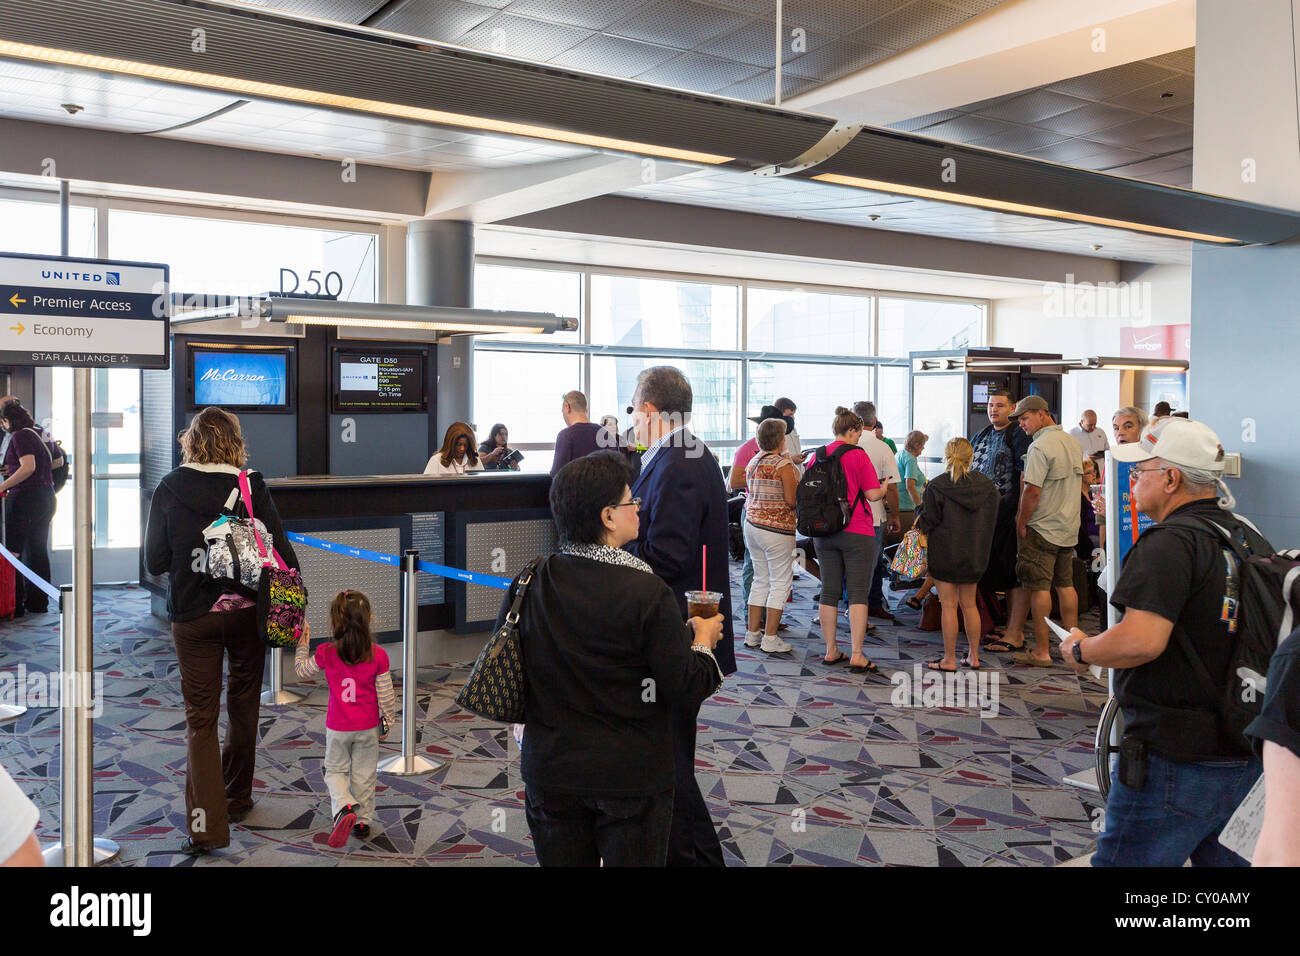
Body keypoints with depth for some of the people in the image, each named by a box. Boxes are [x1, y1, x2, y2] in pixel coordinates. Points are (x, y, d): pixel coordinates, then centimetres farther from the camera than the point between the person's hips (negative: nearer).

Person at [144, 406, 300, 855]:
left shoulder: (169, 489, -5)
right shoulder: (252, 487, -6)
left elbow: (155, 562, -2)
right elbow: (281, 552, -8)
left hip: (193, 616, -1)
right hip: (247, 612, 1)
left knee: (200, 719, 5)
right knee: (243, 706, 19)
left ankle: (207, 824, -4)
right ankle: (237, 798, 34)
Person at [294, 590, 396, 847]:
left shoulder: (326, 654, -13)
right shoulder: (378, 655, -14)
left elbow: (301, 671, 7)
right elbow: (386, 696, -7)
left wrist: (302, 644, 20)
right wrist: (387, 722, 8)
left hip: (337, 728, 0)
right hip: (368, 727, 0)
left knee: (335, 770, 16)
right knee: (364, 775, 14)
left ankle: (344, 808, -8)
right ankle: (363, 821, 21)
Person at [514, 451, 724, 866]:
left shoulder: (528, 583, -6)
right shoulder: (648, 593, -20)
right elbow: (687, 688, -17)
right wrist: (703, 641, 2)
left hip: (550, 770, 4)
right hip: (632, 777, -4)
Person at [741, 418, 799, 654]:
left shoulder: (753, 462, 9)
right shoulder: (783, 464, -13)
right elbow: (791, 500, -15)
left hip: (752, 524, 8)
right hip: (776, 528, -7)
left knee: (760, 580, 15)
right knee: (780, 582, 1)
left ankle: (752, 634, 18)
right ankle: (770, 639, 1)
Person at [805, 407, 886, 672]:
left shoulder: (816, 456, 5)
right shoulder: (858, 456, -9)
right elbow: (873, 494, -10)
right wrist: (884, 488, 11)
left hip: (825, 532, 5)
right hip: (857, 532, -5)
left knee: (829, 591, 10)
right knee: (858, 593, -2)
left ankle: (831, 651, 16)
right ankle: (857, 656, -4)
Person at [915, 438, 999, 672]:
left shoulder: (937, 487, -13)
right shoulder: (987, 486, 1)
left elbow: (926, 523, -10)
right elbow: (991, 521, 8)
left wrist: (920, 516, 10)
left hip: (945, 552, -4)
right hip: (975, 554, 5)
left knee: (949, 606, 1)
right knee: (969, 604, 15)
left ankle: (949, 660, 4)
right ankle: (973, 656, 20)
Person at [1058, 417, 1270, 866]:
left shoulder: (1170, 543, -19)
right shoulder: (1251, 539, 11)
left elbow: (1141, 640, -30)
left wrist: (1079, 650, -11)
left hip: (1177, 762, -9)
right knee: (1226, 858, 22)